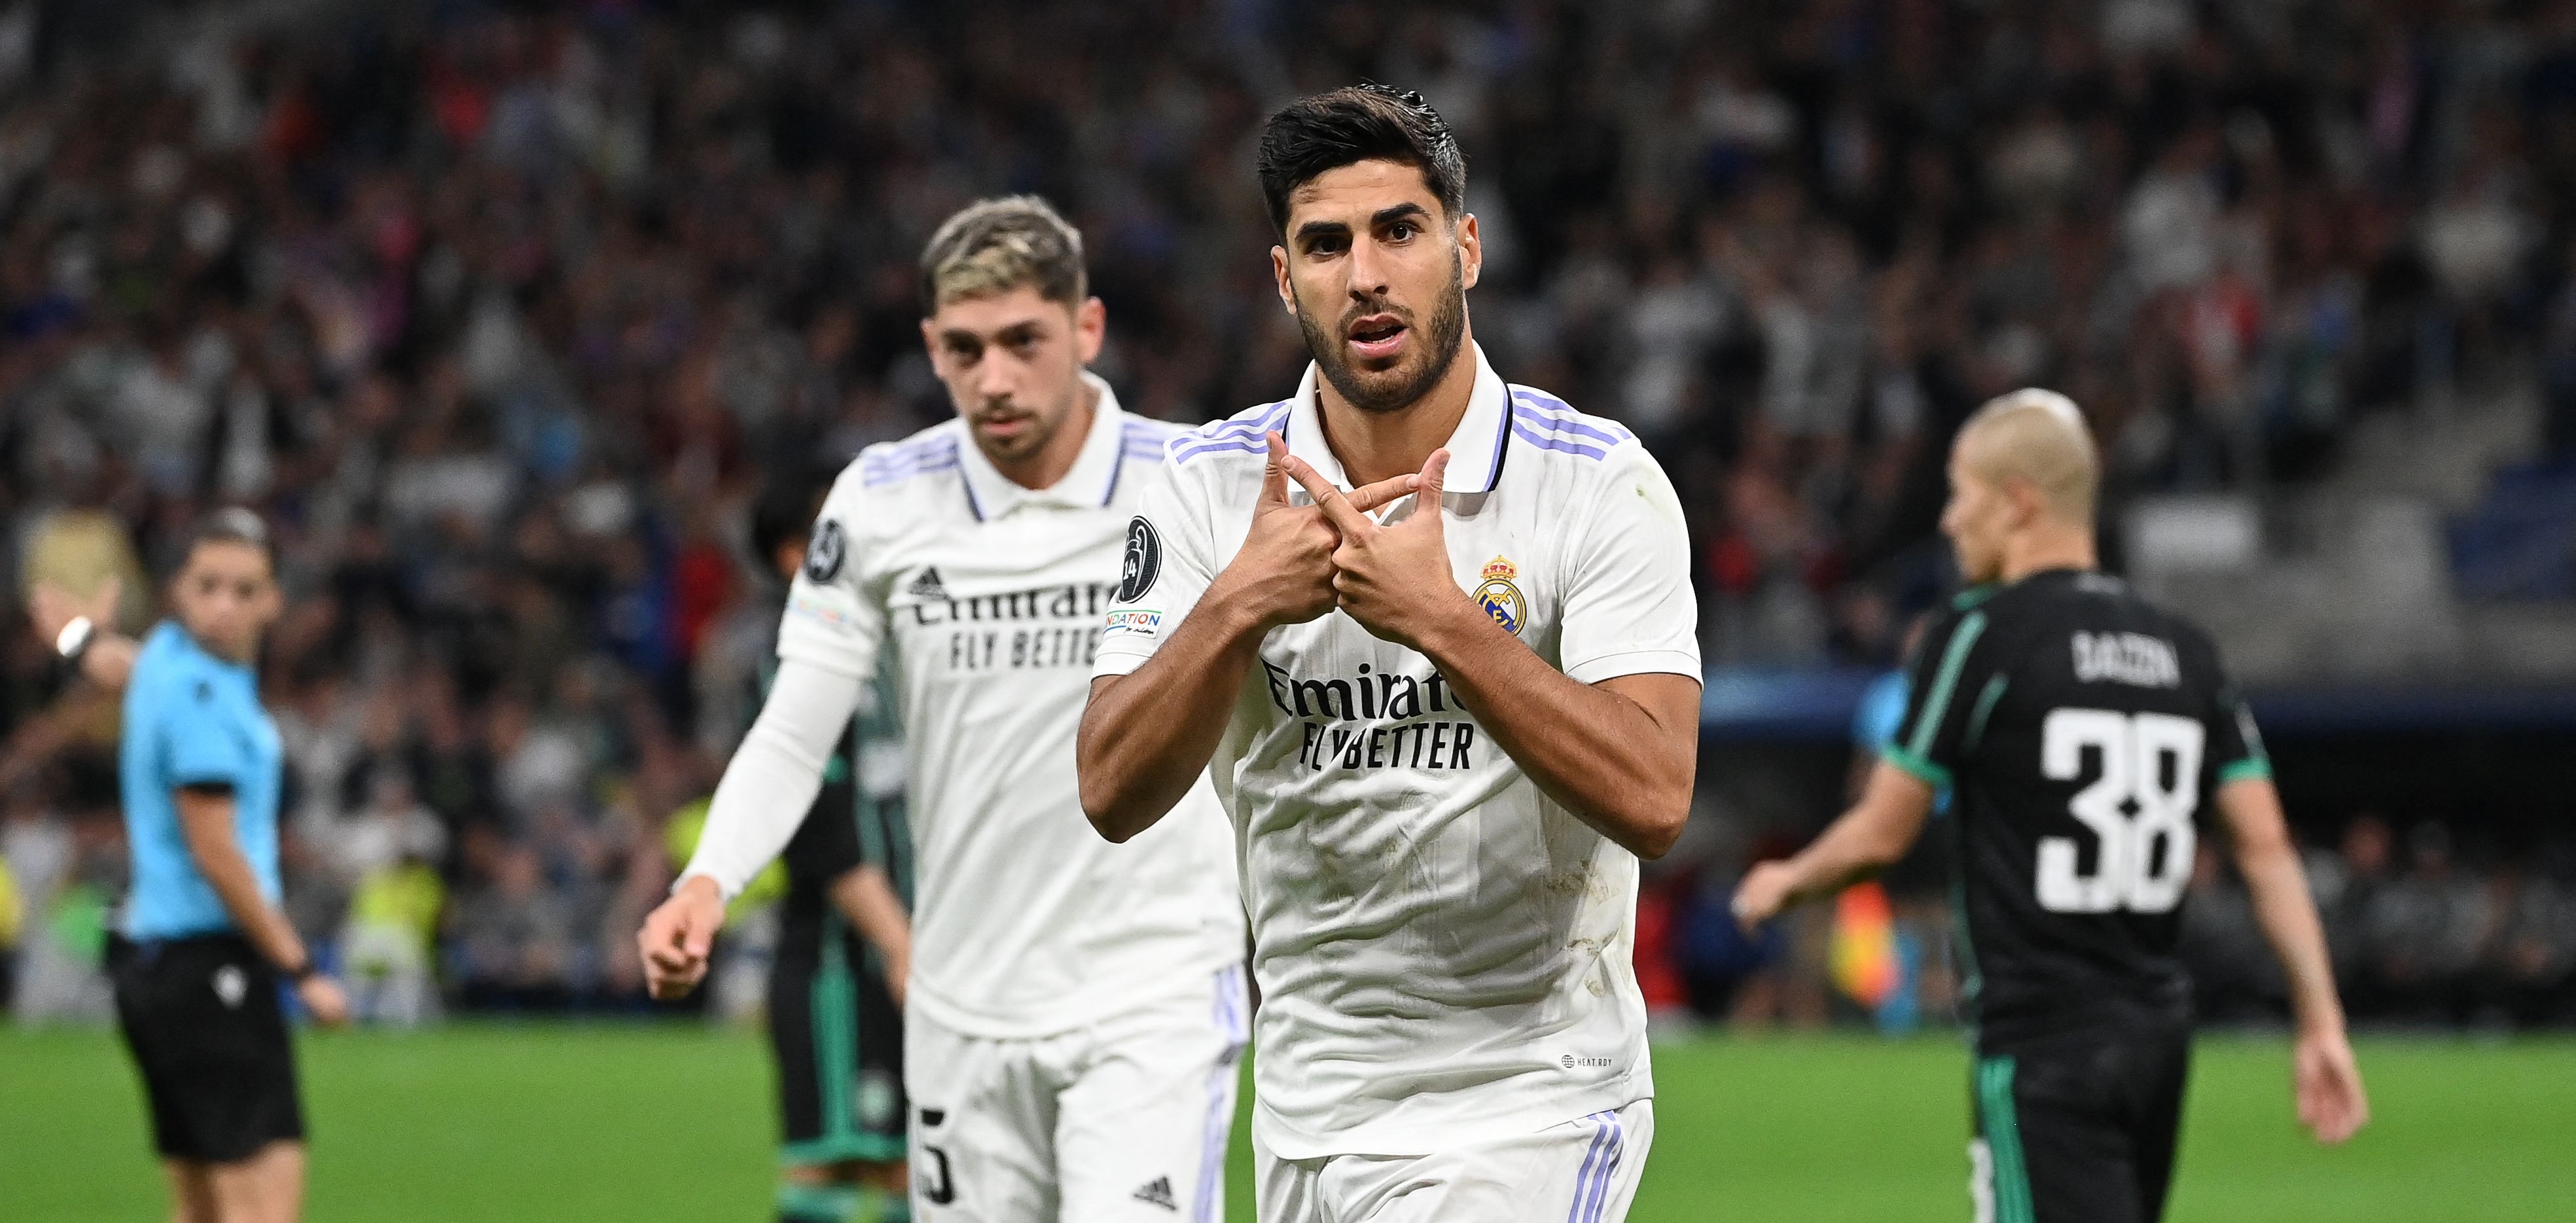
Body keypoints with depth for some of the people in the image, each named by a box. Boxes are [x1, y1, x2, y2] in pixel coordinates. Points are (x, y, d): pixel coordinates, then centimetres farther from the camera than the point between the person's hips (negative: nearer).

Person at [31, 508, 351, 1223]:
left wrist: (84, 639, 62)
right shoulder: (202, 693, -17)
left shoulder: (168, 656, 11)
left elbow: (125, 667, 37)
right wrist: (301, 971, -16)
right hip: (209, 968, -10)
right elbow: (215, 856, -19)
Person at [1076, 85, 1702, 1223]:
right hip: (1303, 1110, 4)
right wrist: (1237, 606, -22)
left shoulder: (1601, 481, -9)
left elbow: (1652, 799, -19)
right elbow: (1114, 795, -7)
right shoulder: (1212, 483, 1)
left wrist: (1443, 621, -27)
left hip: (1528, 1103, -4)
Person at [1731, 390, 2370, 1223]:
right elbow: (2267, 849, 6)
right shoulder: (2184, 651, 11)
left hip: (2043, 1042, -7)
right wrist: (2322, 1025, 6)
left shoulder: (1979, 636, -8)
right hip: (2158, 1027, 7)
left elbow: (1880, 835, -4)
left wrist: (1787, 882, 16)